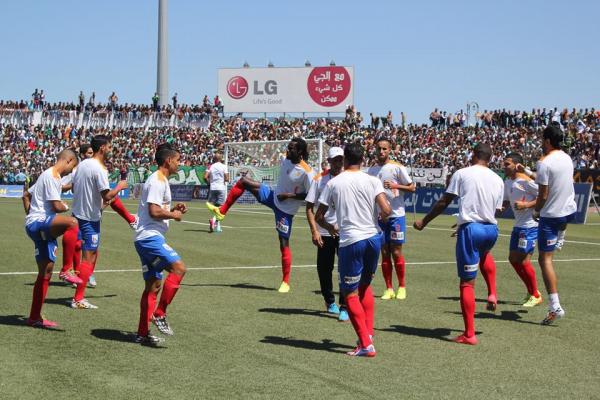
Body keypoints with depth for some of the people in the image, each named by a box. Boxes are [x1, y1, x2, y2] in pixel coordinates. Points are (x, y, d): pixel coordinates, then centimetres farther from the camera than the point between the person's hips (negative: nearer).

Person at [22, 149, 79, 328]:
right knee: (72, 222, -37)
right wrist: (66, 207, 4)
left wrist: (30, 215, 29)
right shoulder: (52, 176, -10)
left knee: (46, 271, 11)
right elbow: (57, 206, -16)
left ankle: (35, 317, 16)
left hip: (43, 229, 11)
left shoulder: (47, 175, 22)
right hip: (39, 222, -11)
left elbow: (26, 194, 32)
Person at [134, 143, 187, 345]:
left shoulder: (160, 180, 20)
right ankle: (159, 314, -13)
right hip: (150, 237, -11)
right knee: (178, 267, -19)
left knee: (153, 284, 11)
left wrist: (173, 209, 13)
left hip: (147, 238, 11)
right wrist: (173, 215, -7)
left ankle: (143, 333, 13)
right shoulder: (158, 181, -12)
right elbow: (154, 211, -21)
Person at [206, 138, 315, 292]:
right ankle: (222, 211, 13)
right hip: (274, 197, 7)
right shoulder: (286, 160, -4)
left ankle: (285, 282, 4)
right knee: (243, 181, 2)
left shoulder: (306, 171, -24)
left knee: (284, 244, -6)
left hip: (286, 209, -7)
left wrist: (289, 195, -23)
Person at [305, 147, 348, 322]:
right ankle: (330, 301, 31)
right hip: (324, 233, 1)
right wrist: (314, 231, -7)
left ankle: (344, 308, -1)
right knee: (324, 269, 8)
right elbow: (309, 208, 2)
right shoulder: (319, 180, 1)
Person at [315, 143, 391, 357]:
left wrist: (330, 228, 25)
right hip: (373, 238, 3)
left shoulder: (333, 183, 0)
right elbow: (386, 210, -10)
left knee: (350, 293, 4)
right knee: (365, 286, 24)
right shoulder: (372, 181, 1)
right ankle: (368, 333, 20)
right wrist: (382, 216, 14)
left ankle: (366, 344, -2)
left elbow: (319, 216, 4)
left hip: (350, 242, -3)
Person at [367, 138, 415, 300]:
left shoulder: (397, 168, -5)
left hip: (396, 215, -4)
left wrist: (395, 185, -19)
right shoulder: (371, 170, 10)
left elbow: (412, 187, -5)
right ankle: (389, 289, 11)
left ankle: (402, 287, 10)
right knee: (384, 253, 5)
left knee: (396, 252, -2)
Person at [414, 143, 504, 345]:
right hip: (491, 229, 5)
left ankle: (469, 334, 3)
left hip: (470, 228, -5)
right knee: (484, 253, 41)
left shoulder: (462, 173, -1)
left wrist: (423, 222, 12)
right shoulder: (498, 180, 11)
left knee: (467, 282, 1)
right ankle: (492, 294, 26)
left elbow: (443, 203, 0)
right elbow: (496, 210, 17)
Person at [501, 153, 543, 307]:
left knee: (524, 260, -8)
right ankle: (531, 292, 23)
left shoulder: (526, 181, -16)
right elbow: (507, 201, 23)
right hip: (518, 225, 9)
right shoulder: (507, 182, 11)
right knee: (513, 258, 10)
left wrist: (526, 205, -25)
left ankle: (536, 295, 6)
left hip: (530, 225, -9)